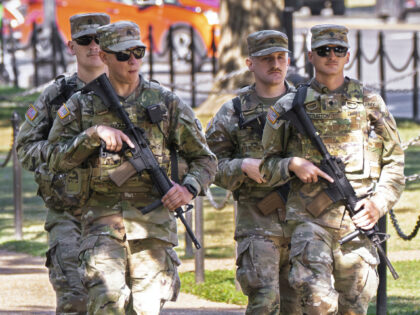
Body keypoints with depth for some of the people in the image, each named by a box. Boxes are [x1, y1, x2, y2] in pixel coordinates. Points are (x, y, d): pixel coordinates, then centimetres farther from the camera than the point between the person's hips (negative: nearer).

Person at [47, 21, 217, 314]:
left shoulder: (166, 102, 9)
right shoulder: (82, 105, 9)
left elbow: (204, 159, 12)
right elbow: (56, 160, 3)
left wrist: (189, 188, -8)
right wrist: (93, 134, -11)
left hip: (153, 217, 1)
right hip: (103, 217, -1)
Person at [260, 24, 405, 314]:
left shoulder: (369, 103, 11)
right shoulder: (289, 107, 8)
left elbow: (394, 161, 13)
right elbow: (268, 166, 13)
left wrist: (380, 202, -2)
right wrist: (293, 165, -8)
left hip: (356, 220, 2)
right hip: (309, 218, -2)